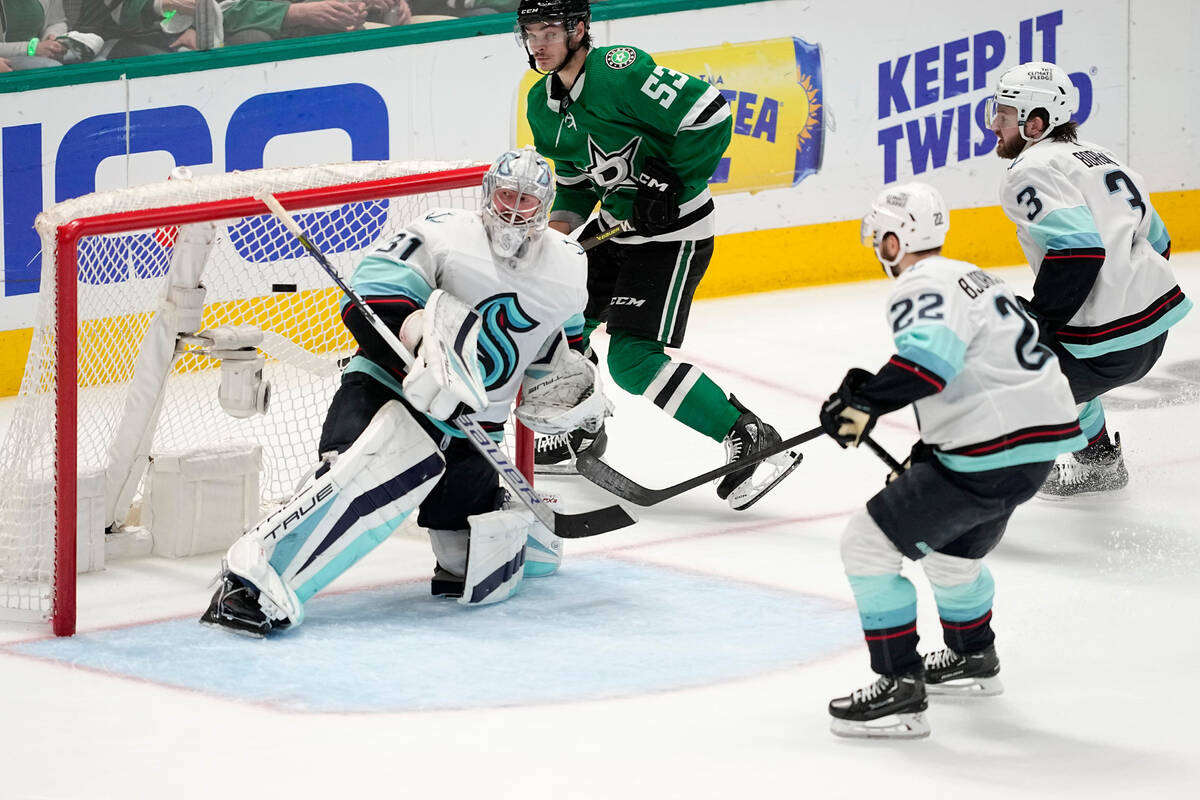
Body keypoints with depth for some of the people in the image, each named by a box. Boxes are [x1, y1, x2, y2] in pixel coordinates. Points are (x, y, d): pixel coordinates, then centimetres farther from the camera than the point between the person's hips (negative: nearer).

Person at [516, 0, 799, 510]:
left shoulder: (619, 73, -23)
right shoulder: (543, 104, 6)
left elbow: (711, 115, -24)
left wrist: (674, 184, -21)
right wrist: (561, 222, 1)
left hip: (673, 235, -9)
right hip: (617, 232, 9)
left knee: (632, 358, -17)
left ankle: (750, 439, -16)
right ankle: (579, 434, 35)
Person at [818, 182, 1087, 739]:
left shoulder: (921, 286, -11)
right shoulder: (971, 278, 21)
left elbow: (932, 356, -31)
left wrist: (864, 402, -24)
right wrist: (927, 454, 32)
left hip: (993, 455, -10)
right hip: (1039, 442, 10)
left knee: (868, 542, -6)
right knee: (951, 544, 35)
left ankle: (900, 691, -8)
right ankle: (973, 660, 55)